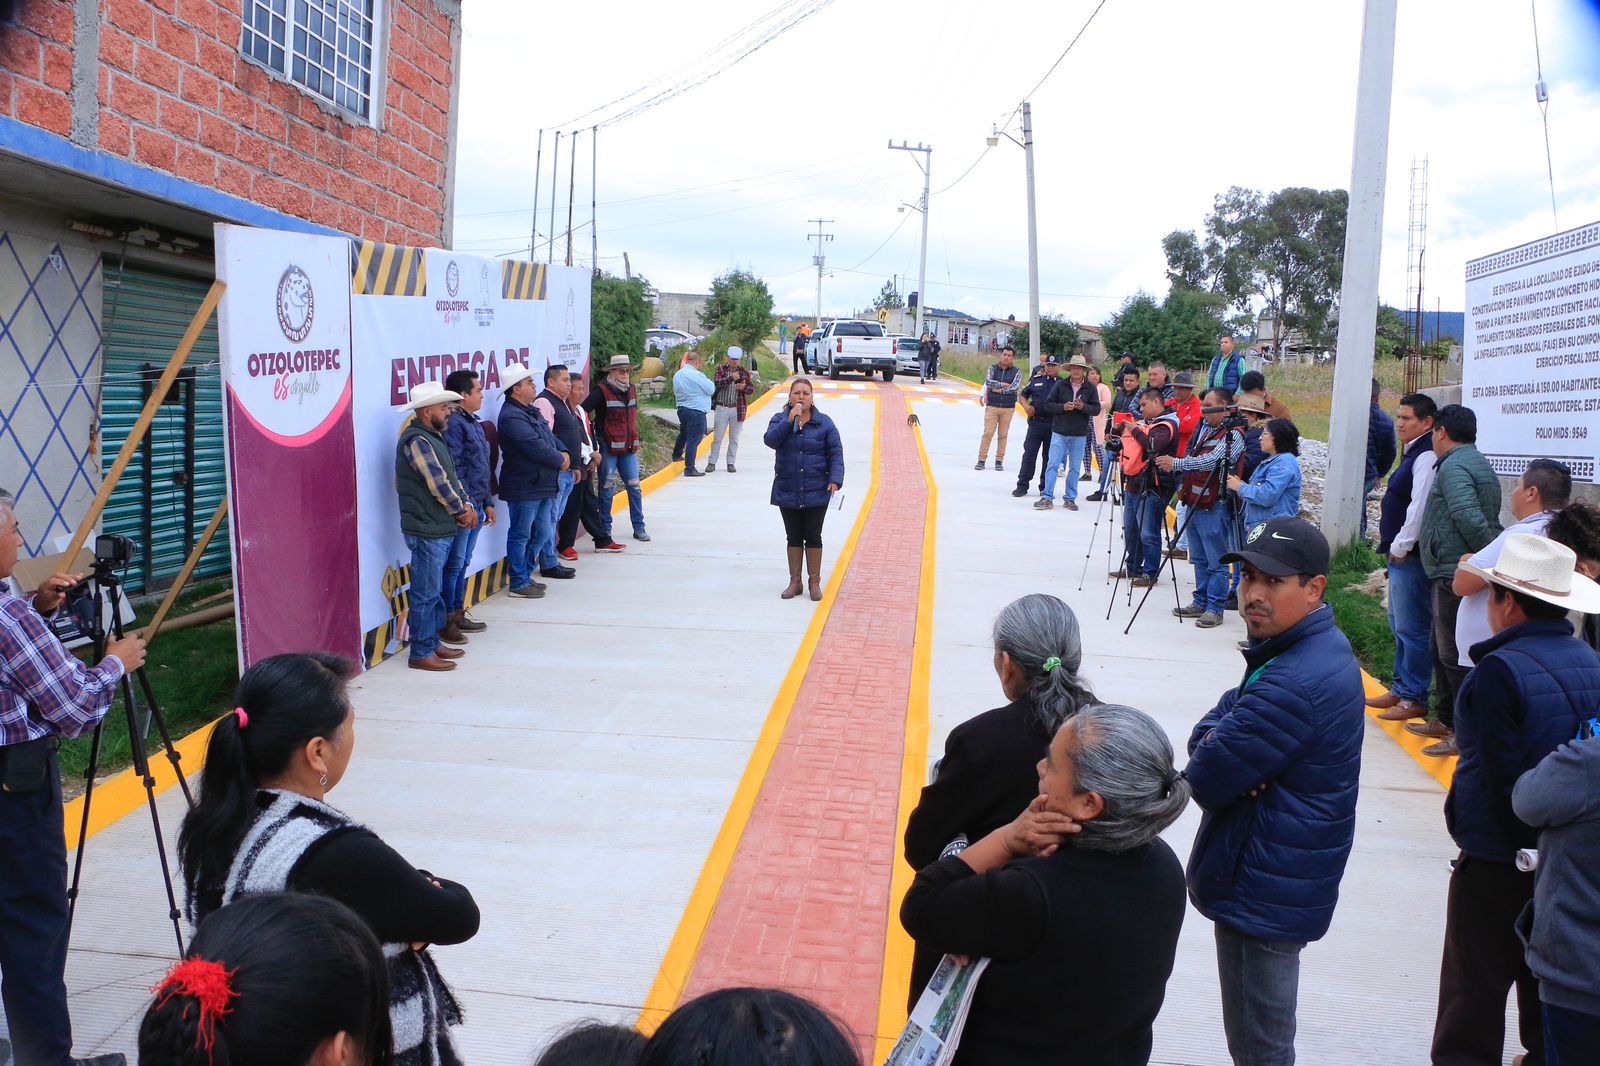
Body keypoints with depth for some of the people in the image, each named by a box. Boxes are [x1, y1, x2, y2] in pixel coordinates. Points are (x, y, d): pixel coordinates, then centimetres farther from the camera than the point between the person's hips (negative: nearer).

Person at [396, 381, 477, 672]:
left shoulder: (433, 438, 15)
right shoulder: (416, 441, -16)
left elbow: (451, 476, 18)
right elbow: (438, 482, -19)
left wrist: (466, 505, 3)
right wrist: (460, 510, -8)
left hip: (441, 528, 10)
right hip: (427, 530, -10)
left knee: (434, 590, 17)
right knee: (426, 593, -4)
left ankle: (432, 642, 27)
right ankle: (421, 653, 3)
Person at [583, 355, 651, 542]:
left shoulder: (631, 389, 9)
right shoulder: (602, 391, -10)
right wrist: (595, 435, -13)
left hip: (629, 449, 5)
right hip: (608, 448, -5)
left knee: (634, 487, 4)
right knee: (606, 489, 4)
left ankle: (639, 528, 10)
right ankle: (605, 528, 14)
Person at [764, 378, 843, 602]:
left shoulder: (824, 423, -1)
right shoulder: (779, 419, 3)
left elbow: (836, 453, -3)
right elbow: (771, 440, -16)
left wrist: (835, 480, -15)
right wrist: (789, 420, -21)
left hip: (816, 492, -1)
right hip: (787, 491, 2)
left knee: (813, 537, 3)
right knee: (794, 537, 9)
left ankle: (815, 582, 14)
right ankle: (795, 581, 19)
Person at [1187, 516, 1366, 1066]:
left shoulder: (1295, 684, -29)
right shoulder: (1319, 647, 4)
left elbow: (1206, 780, -26)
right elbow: (1217, 720, 6)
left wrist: (1213, 754, -6)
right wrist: (1215, 735, -15)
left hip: (1265, 891, -10)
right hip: (1276, 880, 10)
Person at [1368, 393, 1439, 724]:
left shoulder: (1426, 456, -15)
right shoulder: (1413, 453, 17)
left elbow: (1419, 507, -23)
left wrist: (1400, 546, -17)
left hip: (1410, 557, -11)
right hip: (1399, 555, 11)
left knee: (1411, 628, -4)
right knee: (1399, 625, 18)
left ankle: (1415, 698, 3)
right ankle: (1401, 689, 28)